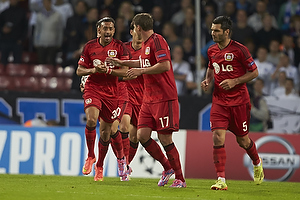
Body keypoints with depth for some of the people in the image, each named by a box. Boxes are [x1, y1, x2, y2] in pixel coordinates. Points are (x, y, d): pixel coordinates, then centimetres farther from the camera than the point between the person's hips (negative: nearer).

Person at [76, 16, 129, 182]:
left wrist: (109, 70, -22)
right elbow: (79, 70, 6)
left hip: (111, 92, 0)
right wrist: (93, 70, -13)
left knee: (106, 131, 6)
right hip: (92, 89, 0)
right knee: (91, 120, -26)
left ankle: (99, 166, 25)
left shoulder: (119, 47, -1)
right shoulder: (90, 46, 2)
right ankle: (90, 156, -6)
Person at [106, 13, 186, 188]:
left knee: (165, 139, -7)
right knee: (142, 135, 1)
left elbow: (165, 65, -25)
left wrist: (141, 71, -19)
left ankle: (180, 179, 4)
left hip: (164, 98, -9)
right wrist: (121, 63, 41)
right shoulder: (146, 43, 16)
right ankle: (168, 168, 17)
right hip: (149, 99, 9)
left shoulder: (157, 41, -13)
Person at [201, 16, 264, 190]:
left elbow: (254, 72, -6)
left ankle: (257, 163, 43)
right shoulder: (212, 51, 5)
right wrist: (208, 81, 5)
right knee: (218, 137, -14)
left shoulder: (239, 50, -12)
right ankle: (221, 180, -15)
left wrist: (234, 81, -17)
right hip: (219, 102, 3)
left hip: (239, 101, -3)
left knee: (242, 140, 9)